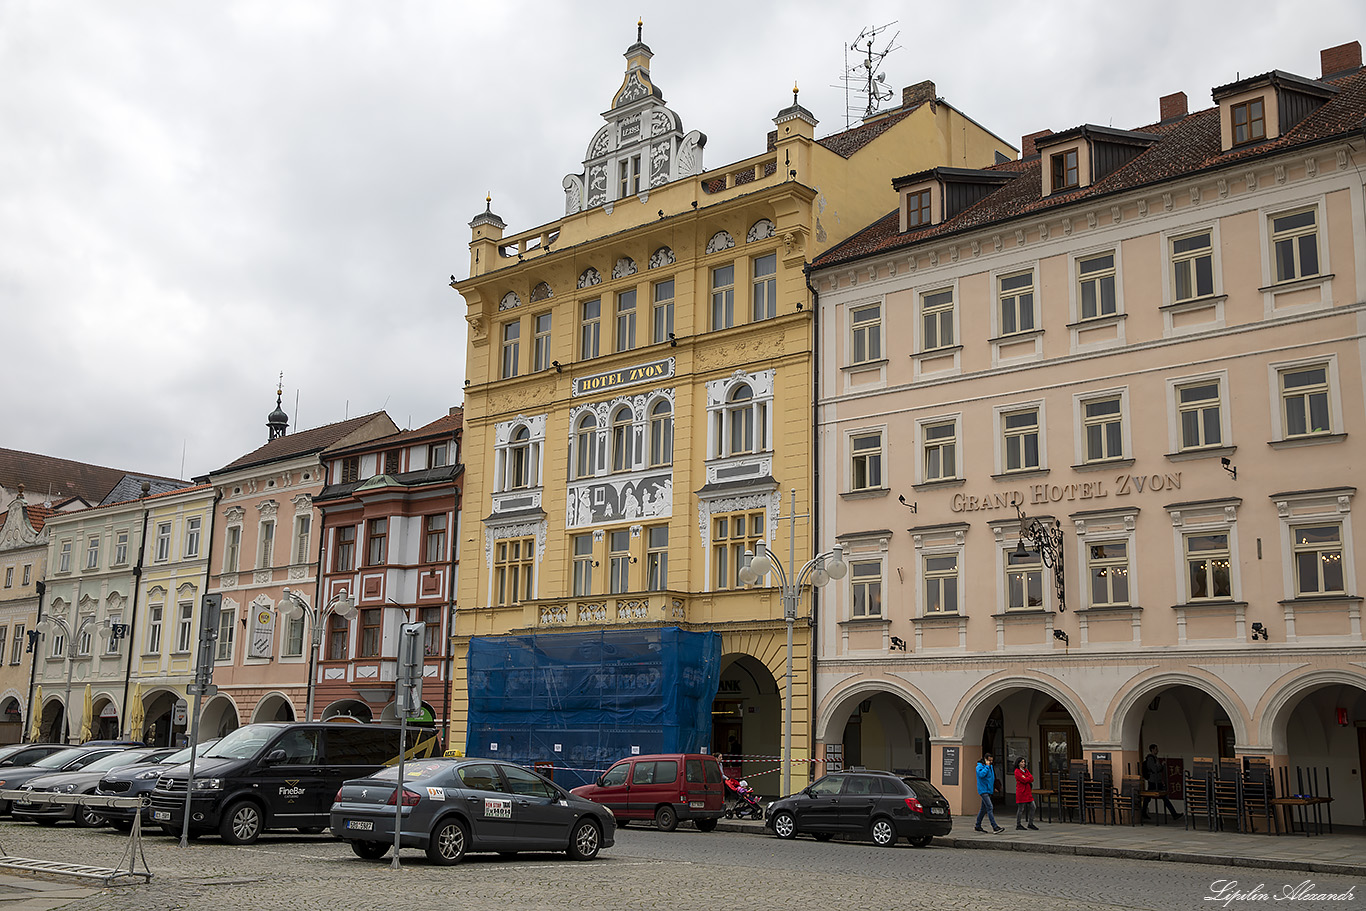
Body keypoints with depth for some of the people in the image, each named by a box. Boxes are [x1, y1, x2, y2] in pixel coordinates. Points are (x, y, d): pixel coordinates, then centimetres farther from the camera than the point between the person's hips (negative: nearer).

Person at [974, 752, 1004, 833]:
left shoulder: (991, 766, 15)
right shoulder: (980, 766, -9)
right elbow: (981, 774, -28)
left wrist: (993, 787, 16)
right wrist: (987, 766, -20)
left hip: (989, 790, 9)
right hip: (983, 790, -9)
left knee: (984, 809, 13)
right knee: (989, 808, -17)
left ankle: (978, 826, 22)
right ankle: (995, 827, -23)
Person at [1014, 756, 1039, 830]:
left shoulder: (1026, 770, 16)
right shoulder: (1017, 771, -7)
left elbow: (1032, 779, 4)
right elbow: (1023, 780, -17)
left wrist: (1026, 779, -12)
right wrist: (1029, 778, -1)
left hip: (1028, 792, 8)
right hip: (1021, 792, -8)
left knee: (1032, 807, 6)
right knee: (1021, 809, -3)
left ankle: (1030, 824, 17)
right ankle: (1018, 825, 5)